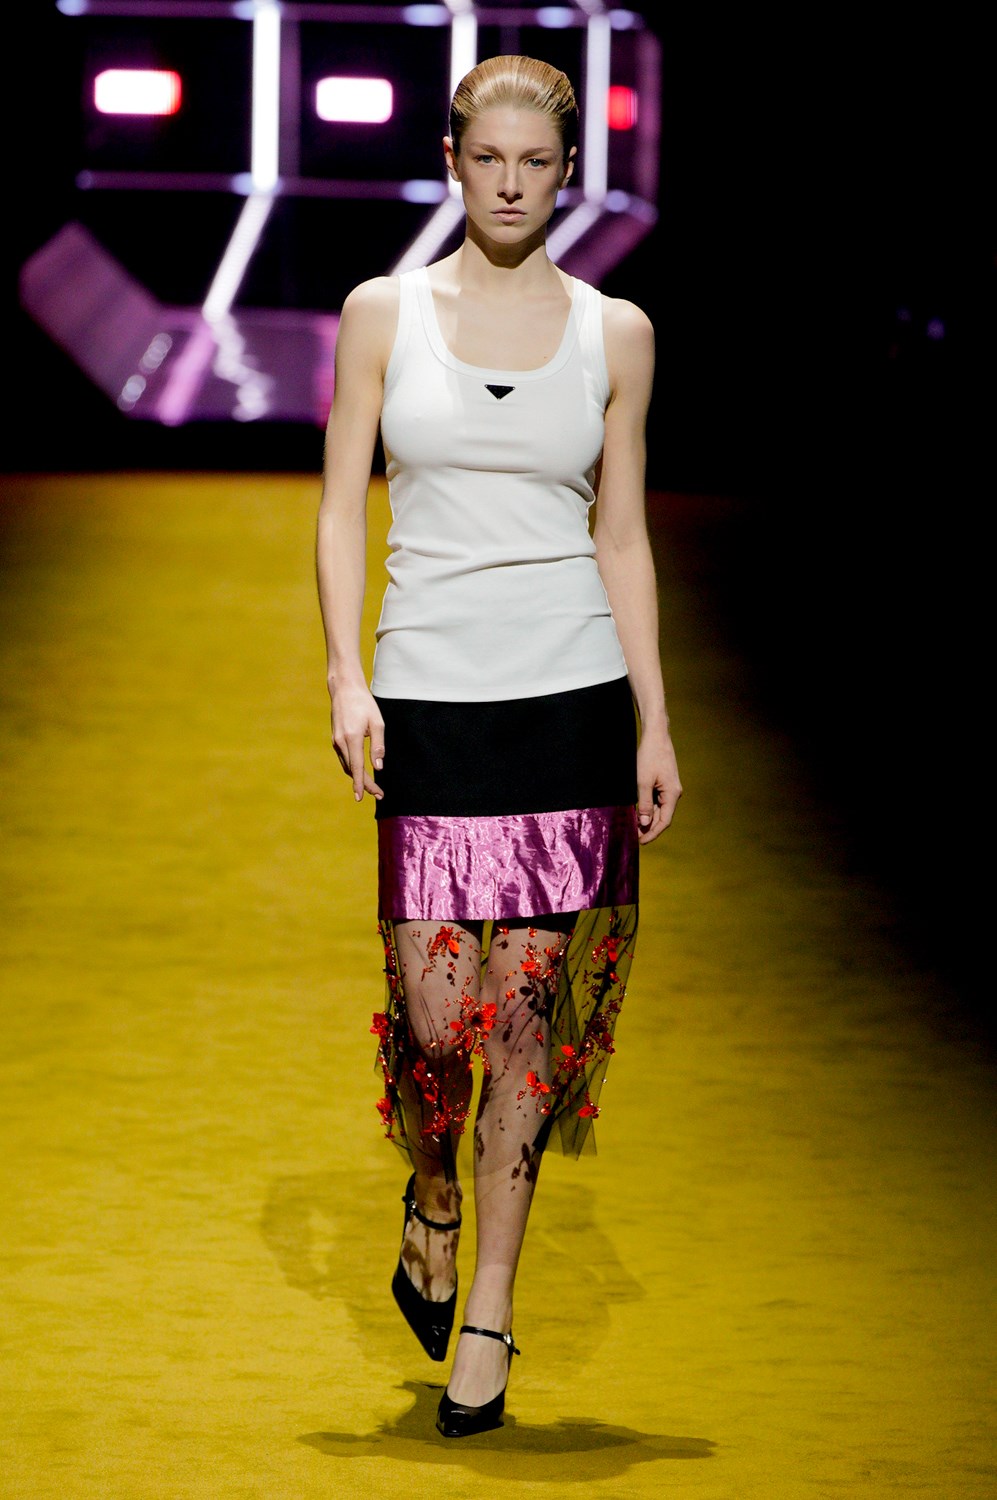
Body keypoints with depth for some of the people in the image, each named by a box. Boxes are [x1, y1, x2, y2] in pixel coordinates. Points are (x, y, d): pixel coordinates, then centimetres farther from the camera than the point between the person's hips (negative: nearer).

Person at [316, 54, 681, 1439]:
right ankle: (431, 1200, 28)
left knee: (529, 1006, -1)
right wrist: (347, 678, -8)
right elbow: (343, 507, 3)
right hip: (430, 691, 0)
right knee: (435, 1007, -5)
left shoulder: (614, 334, 6)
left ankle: (490, 1312, 9)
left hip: (572, 696, 0)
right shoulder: (384, 313, 4)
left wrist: (655, 725, 5)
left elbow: (623, 539, 9)